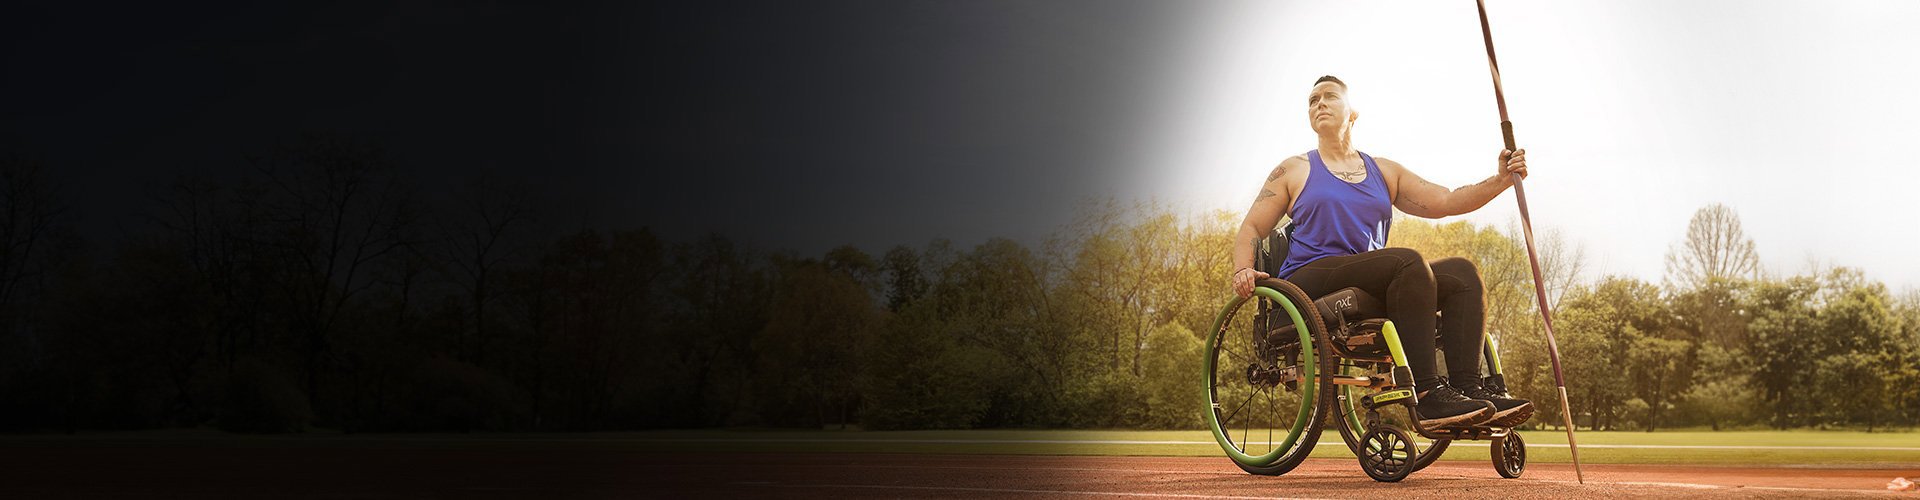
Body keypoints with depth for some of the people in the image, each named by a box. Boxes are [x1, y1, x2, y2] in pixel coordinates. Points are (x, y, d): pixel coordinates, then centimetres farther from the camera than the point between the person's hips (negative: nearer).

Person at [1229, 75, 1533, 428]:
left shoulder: (1384, 172, 24)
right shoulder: (1294, 171, 14)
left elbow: (1446, 202, 16)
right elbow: (1251, 229, 8)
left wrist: (1501, 180, 1)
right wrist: (1243, 270, -13)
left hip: (1372, 294, 5)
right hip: (1310, 286, -5)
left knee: (1461, 273, -16)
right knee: (1409, 262, -30)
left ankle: (1468, 386, -26)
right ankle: (1426, 396, -37)